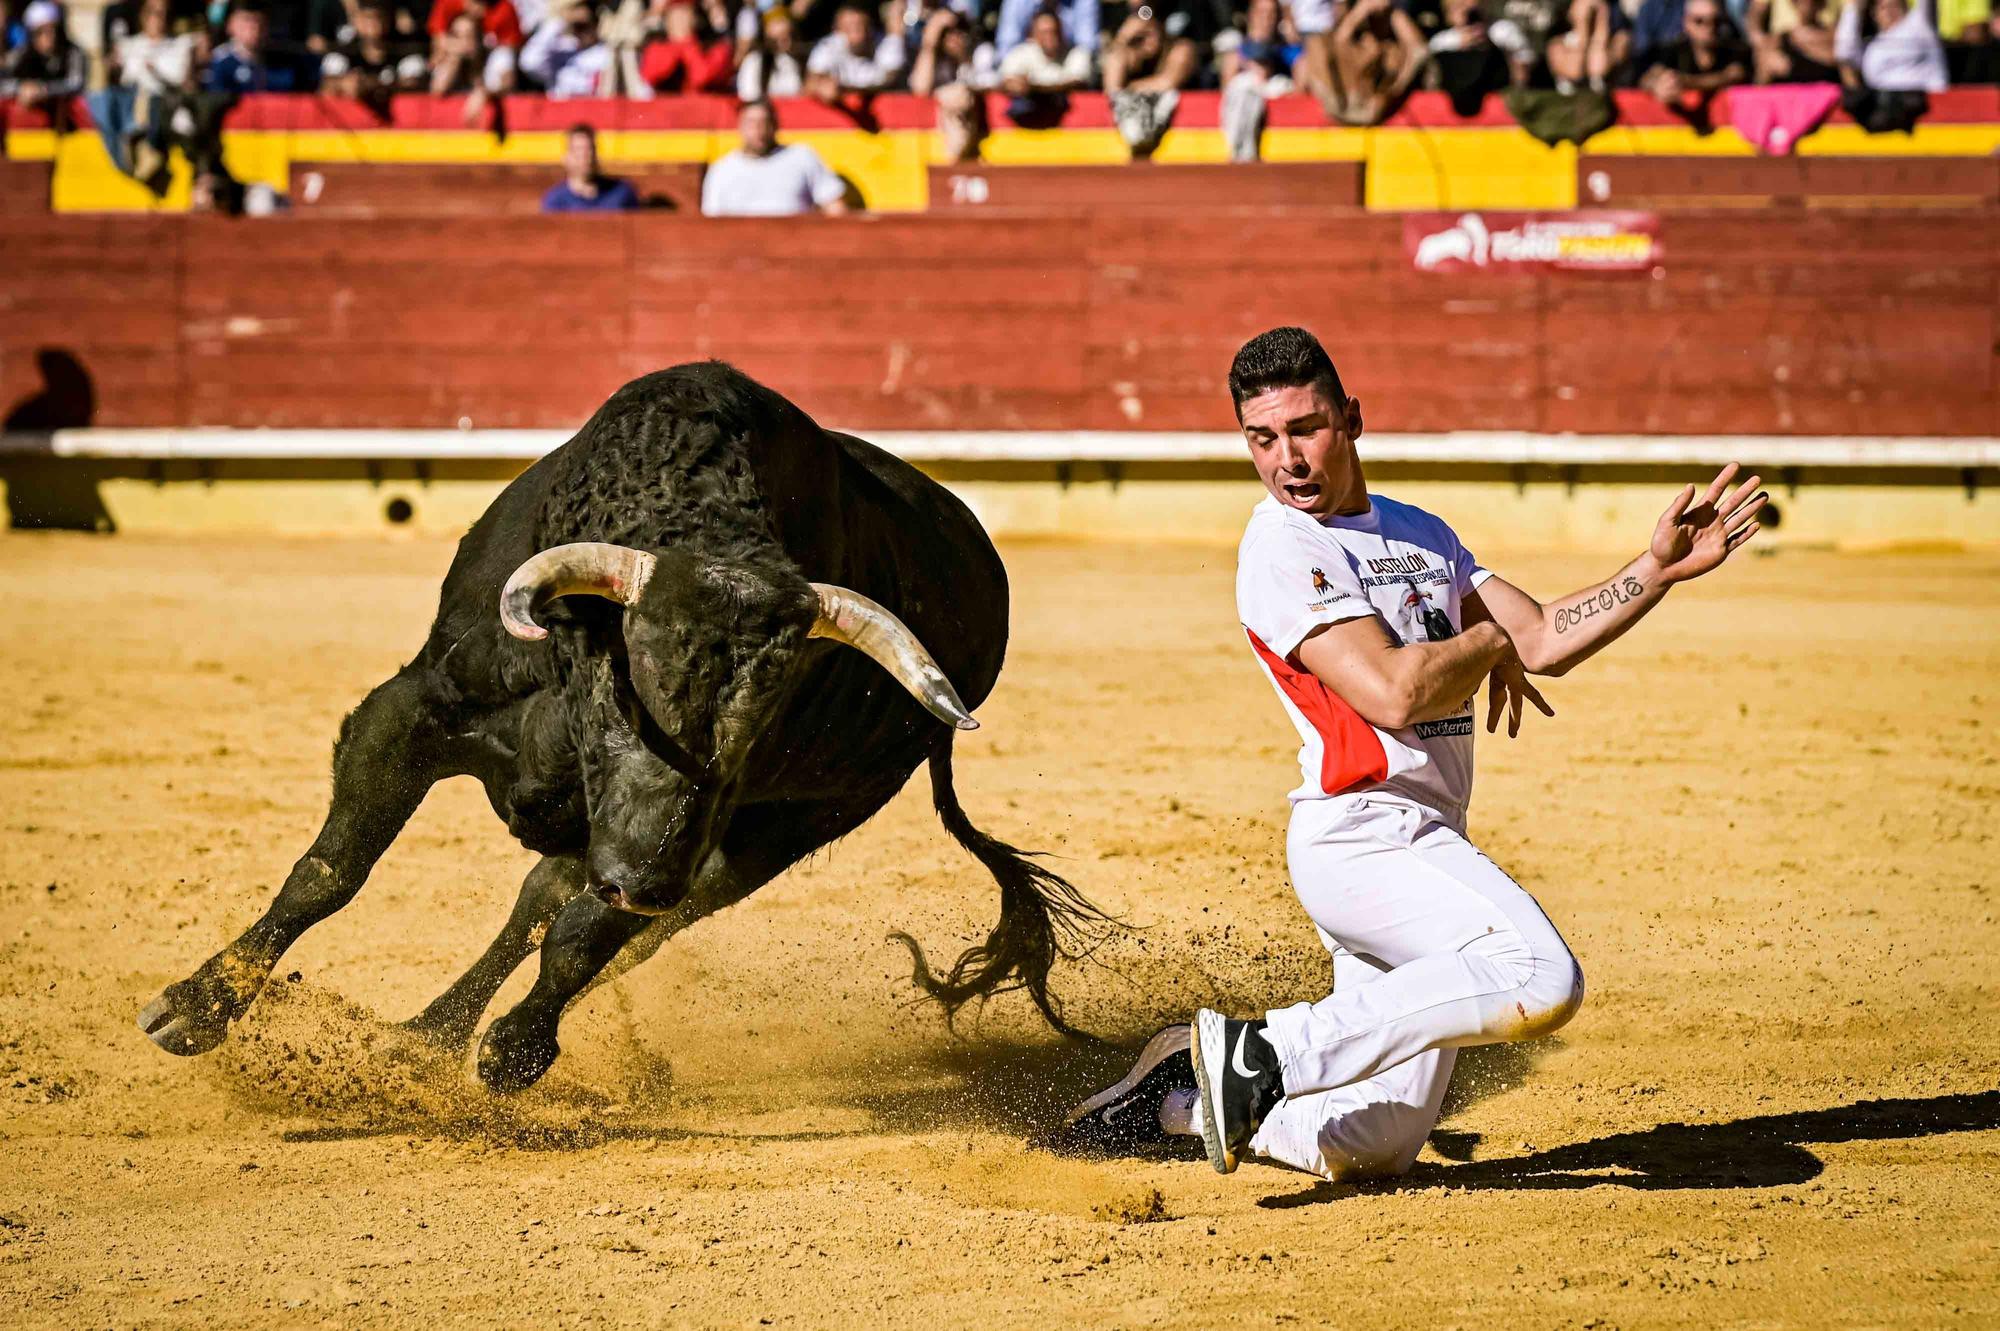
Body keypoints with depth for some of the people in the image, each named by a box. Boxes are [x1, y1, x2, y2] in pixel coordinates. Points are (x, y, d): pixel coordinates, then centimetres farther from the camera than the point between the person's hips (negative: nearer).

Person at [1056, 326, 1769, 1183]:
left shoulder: (1419, 532, 19)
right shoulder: (1281, 546, -8)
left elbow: (1542, 642, 15)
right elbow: (1393, 693, -18)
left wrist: (1659, 569, 3)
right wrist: (1487, 644, 0)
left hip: (1420, 846, 8)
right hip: (1361, 833, -8)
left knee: (1375, 1151, 4)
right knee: (1541, 981, -31)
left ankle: (1179, 1096, 19)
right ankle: (1262, 1054, -24)